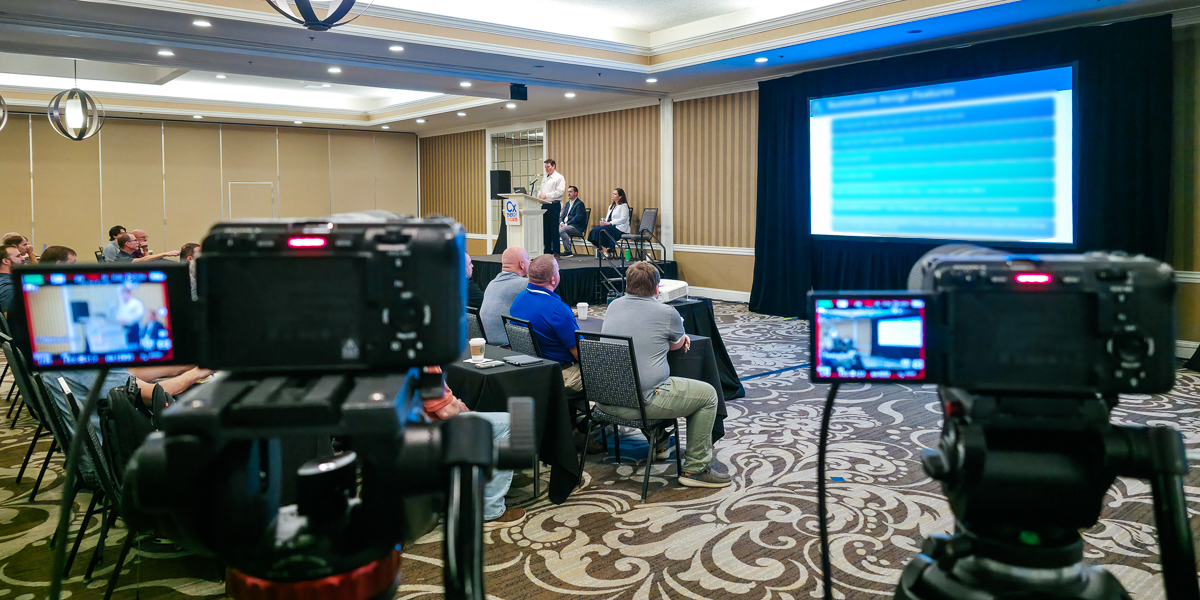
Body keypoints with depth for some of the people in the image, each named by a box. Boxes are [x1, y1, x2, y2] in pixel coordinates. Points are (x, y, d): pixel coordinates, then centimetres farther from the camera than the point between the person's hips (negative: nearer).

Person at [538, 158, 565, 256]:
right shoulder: (545, 179, 22)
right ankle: (547, 250, 11)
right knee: (545, 228, 7)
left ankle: (555, 251, -5)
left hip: (554, 205, -7)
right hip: (545, 205, 7)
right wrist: (540, 195, 2)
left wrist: (546, 195, -17)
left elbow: (560, 191, -13)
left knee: (554, 229, -7)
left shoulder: (559, 178, -2)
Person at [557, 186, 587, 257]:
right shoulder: (568, 203, 22)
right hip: (565, 225, 8)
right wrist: (561, 222, -3)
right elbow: (563, 215, 19)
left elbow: (577, 218, -16)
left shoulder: (579, 204, -6)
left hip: (577, 228, -8)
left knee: (561, 230, -32)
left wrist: (566, 224, -18)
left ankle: (568, 251, -28)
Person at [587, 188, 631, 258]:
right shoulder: (611, 206, 25)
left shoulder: (623, 206, -2)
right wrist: (604, 222, -4)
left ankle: (605, 250, -19)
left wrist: (609, 223, -18)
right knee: (595, 229, -18)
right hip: (610, 226, 8)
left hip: (619, 228, -8)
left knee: (601, 230, -29)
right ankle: (604, 249, -22)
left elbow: (623, 219, -14)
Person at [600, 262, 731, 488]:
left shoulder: (614, 306, 11)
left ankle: (658, 444, 45)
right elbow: (677, 345, 15)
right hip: (641, 403, -7)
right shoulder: (666, 313, -6)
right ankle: (696, 468, 11)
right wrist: (677, 329, 37)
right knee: (707, 395, 9)